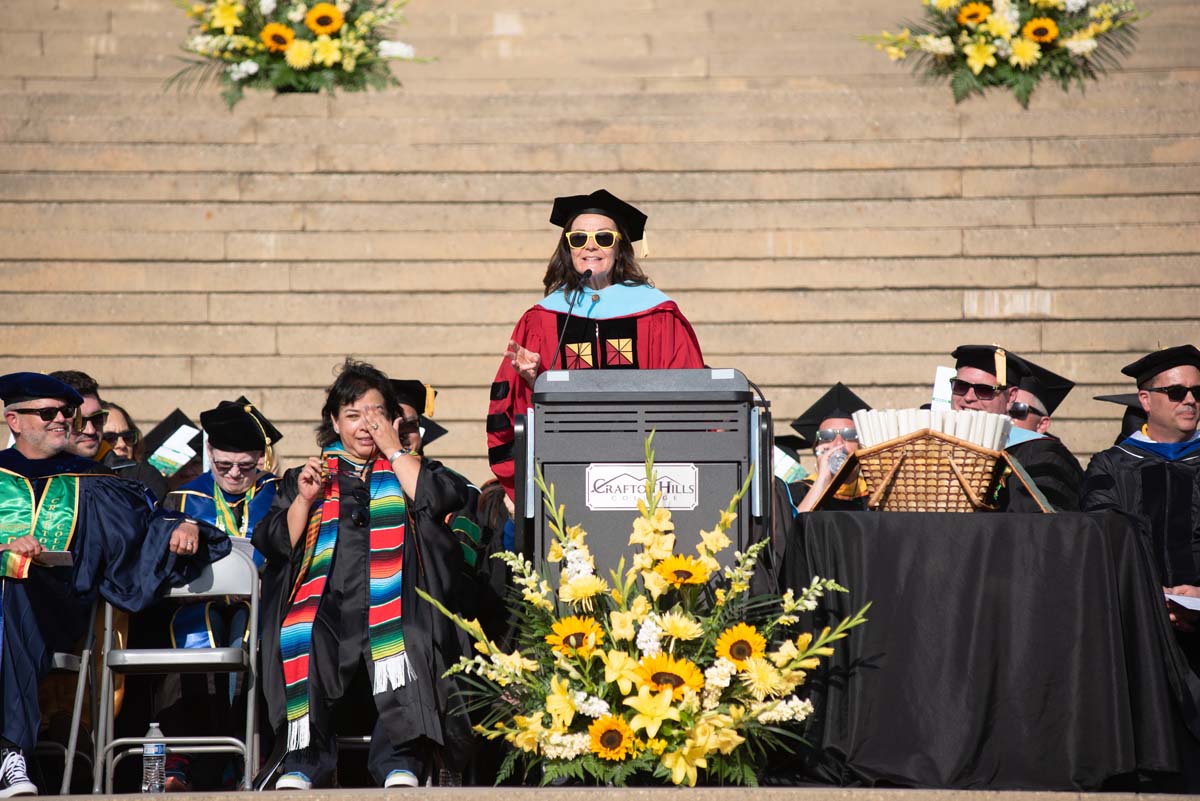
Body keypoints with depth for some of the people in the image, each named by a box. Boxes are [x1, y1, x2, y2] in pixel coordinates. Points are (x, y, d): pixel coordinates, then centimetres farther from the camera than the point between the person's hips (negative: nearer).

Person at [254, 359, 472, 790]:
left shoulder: (407, 469, 23)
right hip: (327, 603, 1)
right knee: (304, 643, -34)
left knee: (403, 641, -36)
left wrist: (394, 448, 6)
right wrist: (304, 500, 1)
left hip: (391, 604, -1)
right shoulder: (307, 475, 26)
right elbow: (274, 544, 15)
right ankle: (302, 760, -31)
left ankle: (401, 761, -41)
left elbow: (440, 499, -1)